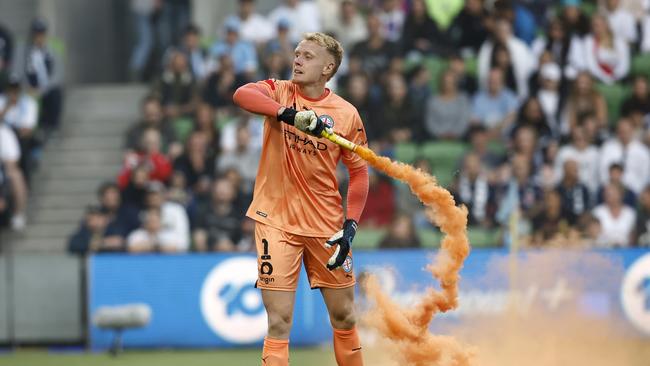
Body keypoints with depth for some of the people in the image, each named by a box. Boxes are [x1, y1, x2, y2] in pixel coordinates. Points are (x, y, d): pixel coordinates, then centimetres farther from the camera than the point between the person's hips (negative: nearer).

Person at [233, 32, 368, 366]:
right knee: (279, 322, -6)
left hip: (326, 225, 2)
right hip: (276, 221, -2)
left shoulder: (347, 114, -1)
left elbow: (359, 172, 5)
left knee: (344, 316, 11)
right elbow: (242, 95, -25)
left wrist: (350, 225, -8)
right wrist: (290, 114, -40)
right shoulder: (279, 92, -3)